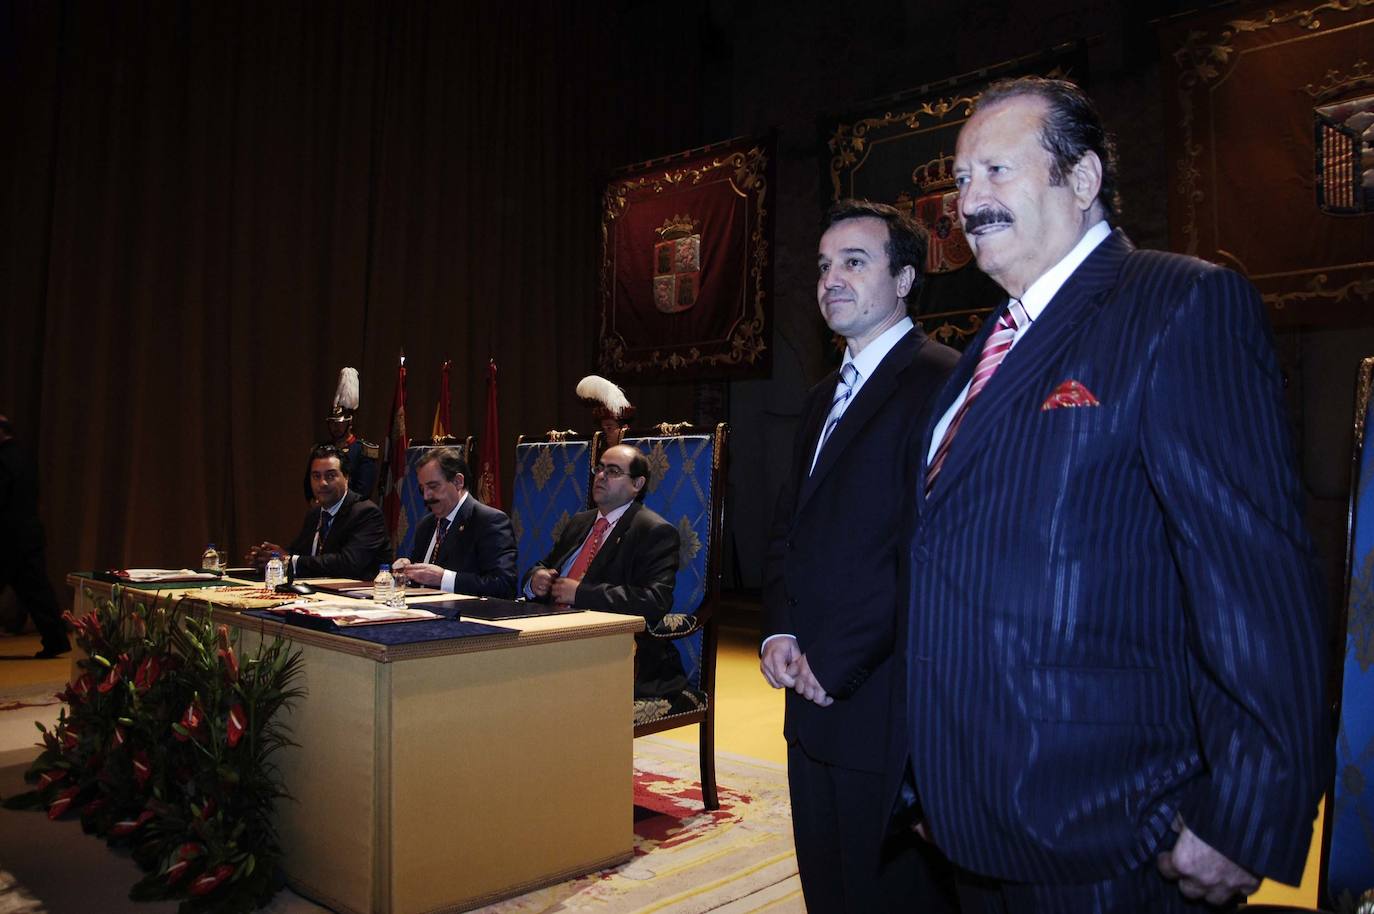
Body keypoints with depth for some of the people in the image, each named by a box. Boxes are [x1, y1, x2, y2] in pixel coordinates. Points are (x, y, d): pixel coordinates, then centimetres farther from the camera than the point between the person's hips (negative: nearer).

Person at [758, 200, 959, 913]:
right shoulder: (824, 397, 16)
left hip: (882, 708, -8)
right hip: (814, 699, 8)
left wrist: (836, 663, -17)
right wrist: (780, 633, 2)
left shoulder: (941, 382, -13)